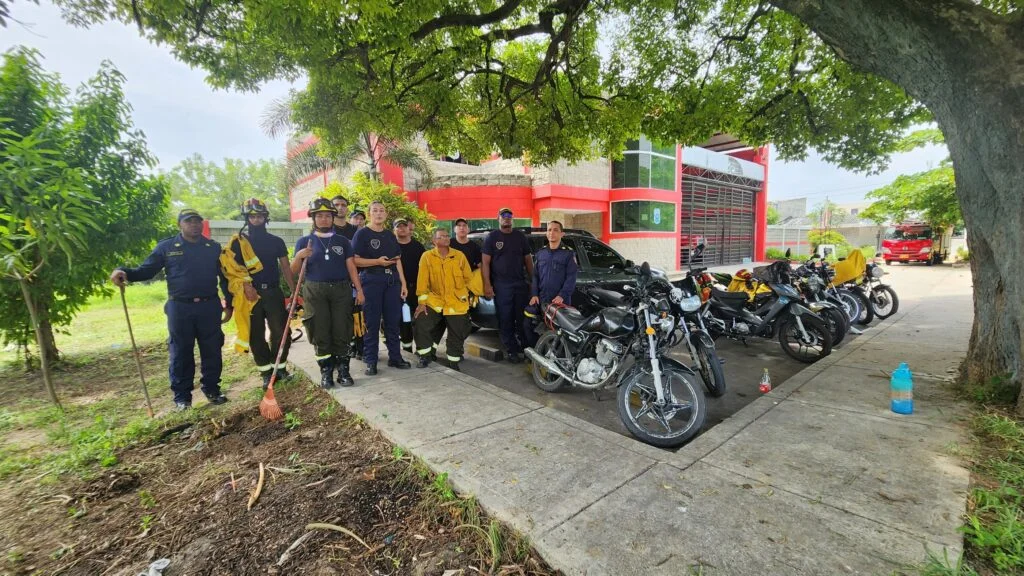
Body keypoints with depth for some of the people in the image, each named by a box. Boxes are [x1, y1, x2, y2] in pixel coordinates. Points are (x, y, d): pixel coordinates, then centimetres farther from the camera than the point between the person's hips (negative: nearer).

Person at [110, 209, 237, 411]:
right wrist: (124, 272, -20)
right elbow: (146, 270, 3)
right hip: (180, 308, -1)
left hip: (209, 307, 2)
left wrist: (229, 304, 10)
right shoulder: (166, 247, 3)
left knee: (212, 351, 8)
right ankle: (182, 396, 17)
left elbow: (225, 277, 12)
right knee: (181, 353, 5)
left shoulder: (213, 248, 9)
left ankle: (212, 389, 22)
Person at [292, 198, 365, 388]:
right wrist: (299, 257, -17)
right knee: (321, 333, 2)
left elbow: (351, 266, 7)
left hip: (341, 290, 1)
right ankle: (326, 372, 12)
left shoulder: (342, 241, 10)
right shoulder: (304, 241, 7)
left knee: (341, 332, 1)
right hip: (315, 291, 0)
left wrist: (359, 289, -1)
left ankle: (343, 370, 9)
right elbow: (294, 270, 4)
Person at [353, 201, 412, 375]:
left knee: (393, 321, 8)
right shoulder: (362, 233, 1)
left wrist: (403, 283, 10)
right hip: (371, 280, -5)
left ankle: (395, 357, 18)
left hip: (392, 280, 5)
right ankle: (370, 361, 7)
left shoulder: (390, 235, 17)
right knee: (372, 323, -1)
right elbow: (355, 260, -8)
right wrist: (377, 261, -19)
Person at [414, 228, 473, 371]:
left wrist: (467, 295, 9)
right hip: (435, 300, -1)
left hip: (457, 303, 1)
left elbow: (468, 278, 9)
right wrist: (422, 301, -9)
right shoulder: (427, 256, -3)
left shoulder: (460, 255, 2)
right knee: (421, 323, -15)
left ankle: (453, 362, 24)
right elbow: (422, 280, -6)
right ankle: (425, 356, 7)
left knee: (457, 334, 4)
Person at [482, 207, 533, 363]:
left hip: (520, 284, 3)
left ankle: (527, 348, 16)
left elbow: (528, 259, 14)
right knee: (505, 320, 0)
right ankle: (512, 351, 8)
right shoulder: (492, 237, 3)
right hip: (501, 286, -2)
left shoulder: (520, 236, 12)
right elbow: (486, 262, -2)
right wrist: (487, 284, -11)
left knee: (523, 319, 5)